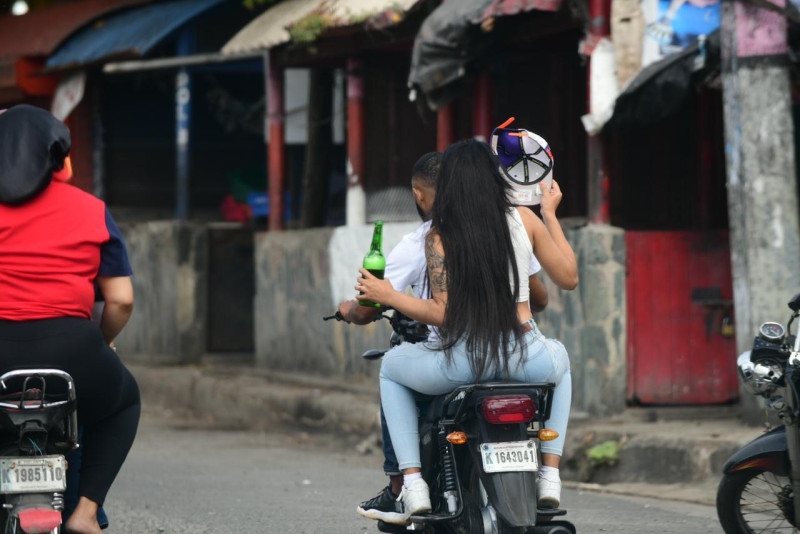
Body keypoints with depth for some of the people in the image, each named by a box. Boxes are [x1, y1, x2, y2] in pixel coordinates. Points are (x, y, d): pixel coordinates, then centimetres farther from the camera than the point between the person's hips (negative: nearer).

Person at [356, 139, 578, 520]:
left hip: (461, 362, -2)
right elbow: (568, 278, 14)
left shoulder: (439, 235, -3)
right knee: (559, 359, 39)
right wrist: (550, 215, 23)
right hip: (524, 359, 2)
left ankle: (413, 484, 15)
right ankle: (550, 475, 24)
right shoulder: (524, 219, 3)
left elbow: (444, 313, -9)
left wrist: (387, 296, 3)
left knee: (391, 368, 30)